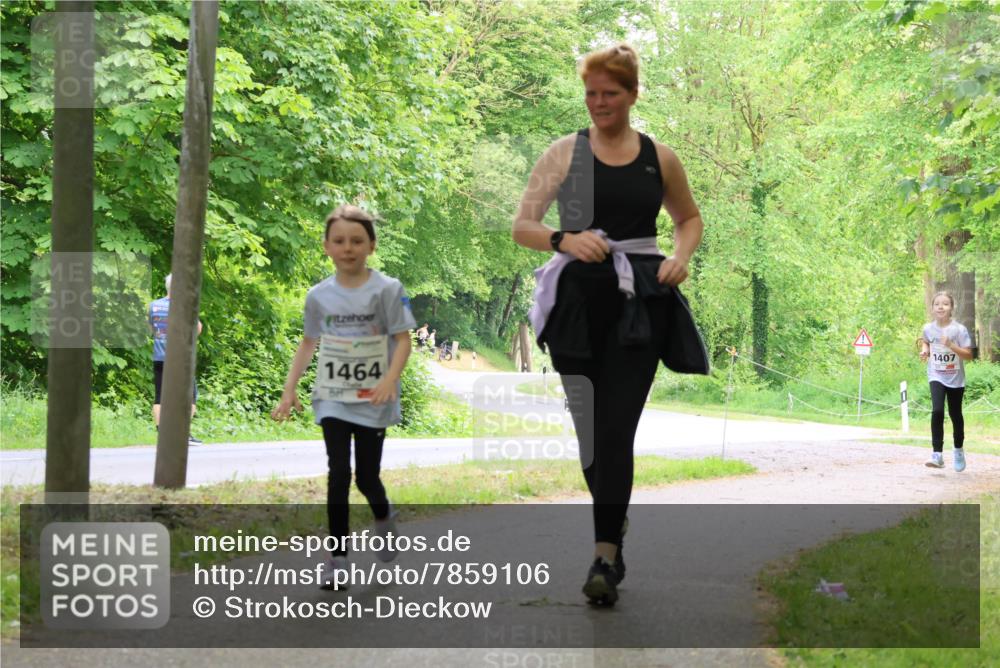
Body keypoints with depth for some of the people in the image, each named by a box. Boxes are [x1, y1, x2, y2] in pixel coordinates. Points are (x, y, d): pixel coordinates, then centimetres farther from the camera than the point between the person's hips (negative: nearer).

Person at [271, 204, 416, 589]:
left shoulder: (386, 290, -7)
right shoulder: (319, 296, 3)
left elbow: (402, 339, -9)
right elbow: (308, 342, 14)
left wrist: (390, 379, -25)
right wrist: (290, 389, 8)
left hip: (372, 400, -2)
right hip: (332, 399, 2)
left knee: (367, 476, 2)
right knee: (339, 474, -7)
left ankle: (384, 519, 37)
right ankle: (338, 558, -1)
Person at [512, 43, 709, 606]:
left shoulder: (659, 157, 8)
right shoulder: (565, 153, 4)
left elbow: (690, 218, 22)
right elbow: (522, 227, 1)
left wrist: (681, 256, 1)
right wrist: (564, 240, -18)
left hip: (641, 302, -1)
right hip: (580, 299, 1)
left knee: (617, 426, -12)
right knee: (590, 422, 9)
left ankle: (606, 556, -14)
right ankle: (614, 521, 33)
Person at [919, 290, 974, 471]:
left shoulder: (959, 329, -14)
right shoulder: (928, 328, -4)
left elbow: (969, 355, -14)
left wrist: (951, 346, -28)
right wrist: (925, 351, -2)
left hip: (955, 379, -1)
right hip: (936, 377, 1)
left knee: (955, 414, 11)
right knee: (937, 411, -20)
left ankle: (959, 450, 36)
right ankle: (937, 454, -20)